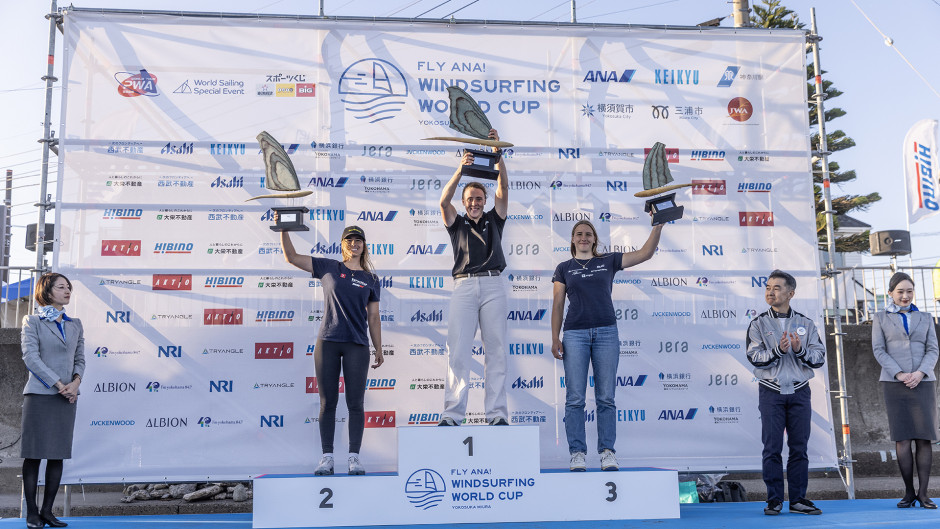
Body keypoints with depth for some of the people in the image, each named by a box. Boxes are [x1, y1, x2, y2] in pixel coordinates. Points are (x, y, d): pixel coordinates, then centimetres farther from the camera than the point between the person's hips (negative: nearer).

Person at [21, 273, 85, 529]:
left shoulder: (75, 325, 15)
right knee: (34, 454, -2)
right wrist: (59, 385, -13)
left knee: (58, 455, 4)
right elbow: (31, 357, -8)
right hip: (39, 395, -4)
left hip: (66, 397, 5)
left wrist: (75, 381, -6)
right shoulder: (33, 322, 1)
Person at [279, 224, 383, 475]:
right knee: (328, 402, 3)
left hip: (357, 345, 0)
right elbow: (291, 256, 5)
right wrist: (284, 229, -6)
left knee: (355, 403, 0)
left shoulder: (371, 279, 10)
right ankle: (327, 457, 10)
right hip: (327, 342, 0)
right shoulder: (328, 268, 7)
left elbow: (373, 317, 12)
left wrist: (379, 349, 9)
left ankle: (354, 457, 7)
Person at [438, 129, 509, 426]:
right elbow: (444, 201, 1)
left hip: (493, 285, 1)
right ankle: (452, 415, -12)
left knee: (495, 349, -3)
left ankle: (497, 414, -5)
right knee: (457, 349, -9)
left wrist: (498, 153, -1)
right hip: (464, 286, -1)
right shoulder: (457, 224, 19)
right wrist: (461, 170, -11)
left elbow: (503, 188, 10)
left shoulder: (493, 221, 20)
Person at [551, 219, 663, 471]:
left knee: (606, 396, 0)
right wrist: (555, 339, -1)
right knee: (575, 398, -3)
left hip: (606, 332, 1)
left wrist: (658, 226, -4)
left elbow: (645, 253, 7)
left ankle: (607, 451, 6)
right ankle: (577, 453, 2)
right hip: (575, 334, 0)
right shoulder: (564, 268, 12)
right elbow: (557, 304, 8)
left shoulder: (608, 261, 12)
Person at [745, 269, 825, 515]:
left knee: (799, 447, 4)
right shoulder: (758, 324, 4)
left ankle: (798, 499, 12)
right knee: (772, 448, -1)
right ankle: (774, 500, 6)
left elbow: (820, 357, 3)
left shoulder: (805, 324, 9)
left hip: (799, 391, 2)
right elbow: (755, 357, -6)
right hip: (771, 392, -2)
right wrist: (778, 350, -20)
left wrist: (800, 349, -15)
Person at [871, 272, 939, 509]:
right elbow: (879, 350, 2)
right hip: (894, 384, -1)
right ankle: (909, 492, 2)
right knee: (902, 438, -5)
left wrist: (920, 373, -11)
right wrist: (899, 374, -12)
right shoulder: (881, 318, 10)